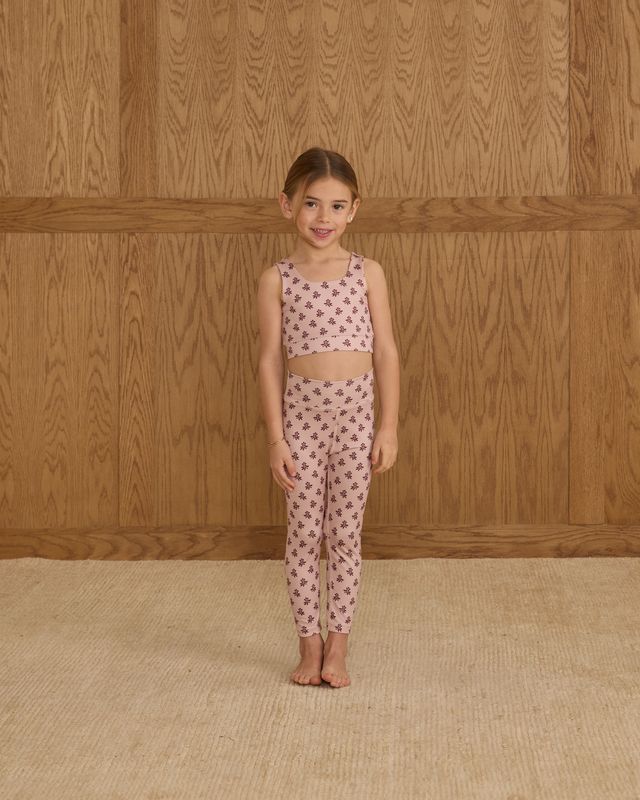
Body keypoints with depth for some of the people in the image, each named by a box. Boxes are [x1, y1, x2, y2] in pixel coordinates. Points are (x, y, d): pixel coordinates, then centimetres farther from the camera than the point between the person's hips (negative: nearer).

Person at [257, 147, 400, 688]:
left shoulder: (368, 273, 2)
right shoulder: (277, 279, -1)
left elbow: (386, 352, 3)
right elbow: (270, 359, -1)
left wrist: (389, 426, -2)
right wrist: (276, 437, -5)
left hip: (356, 412, 1)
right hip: (302, 410, 0)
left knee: (345, 535, 7)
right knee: (303, 534, 6)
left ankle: (338, 646, 17)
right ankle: (309, 643, 18)